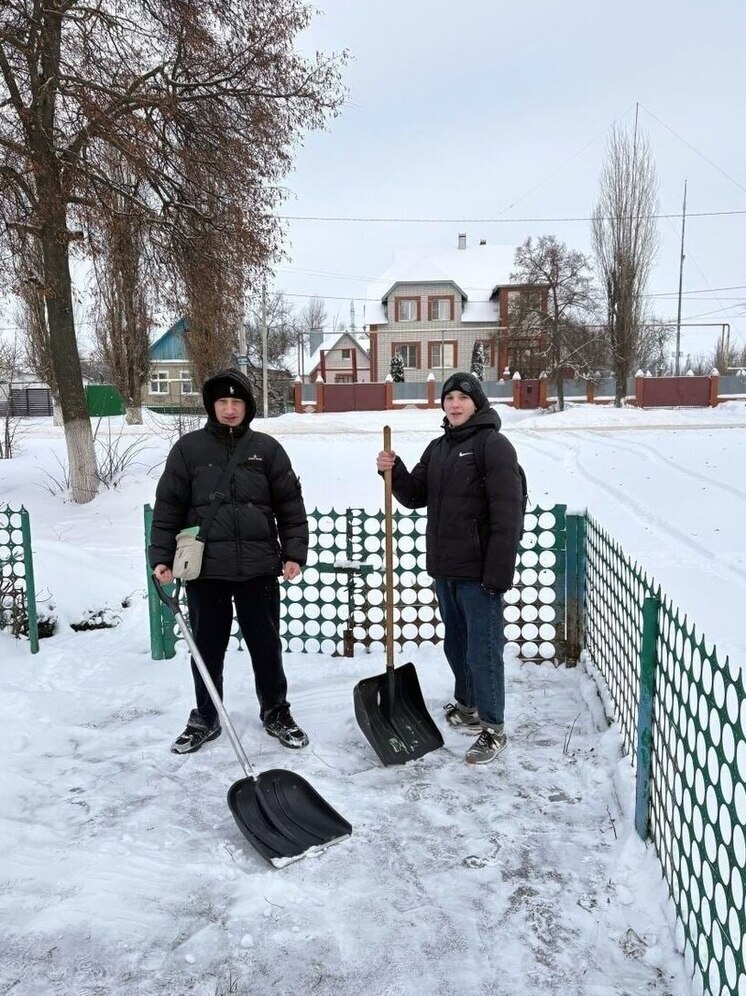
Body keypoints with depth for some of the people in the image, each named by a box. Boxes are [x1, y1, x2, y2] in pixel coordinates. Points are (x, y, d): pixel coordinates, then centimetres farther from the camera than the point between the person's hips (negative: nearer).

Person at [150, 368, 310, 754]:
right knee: (208, 648, 12)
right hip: (205, 570, 0)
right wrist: (161, 557, -3)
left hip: (258, 569, 0)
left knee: (266, 646, 12)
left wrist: (294, 553, -2)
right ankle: (204, 719, 30)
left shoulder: (266, 448, 4)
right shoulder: (188, 448, 2)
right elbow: (168, 508, 3)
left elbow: (291, 506, 4)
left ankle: (276, 714, 30)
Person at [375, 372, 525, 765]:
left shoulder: (493, 445, -12)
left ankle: (493, 728, 14)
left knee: (483, 650, 0)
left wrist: (499, 572, -22)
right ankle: (466, 705, 40)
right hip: (444, 568, 8)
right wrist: (394, 471, -6)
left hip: (479, 571, -8)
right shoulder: (438, 448, 13)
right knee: (456, 643, 21)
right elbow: (416, 497, 13)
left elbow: (507, 514, -18)